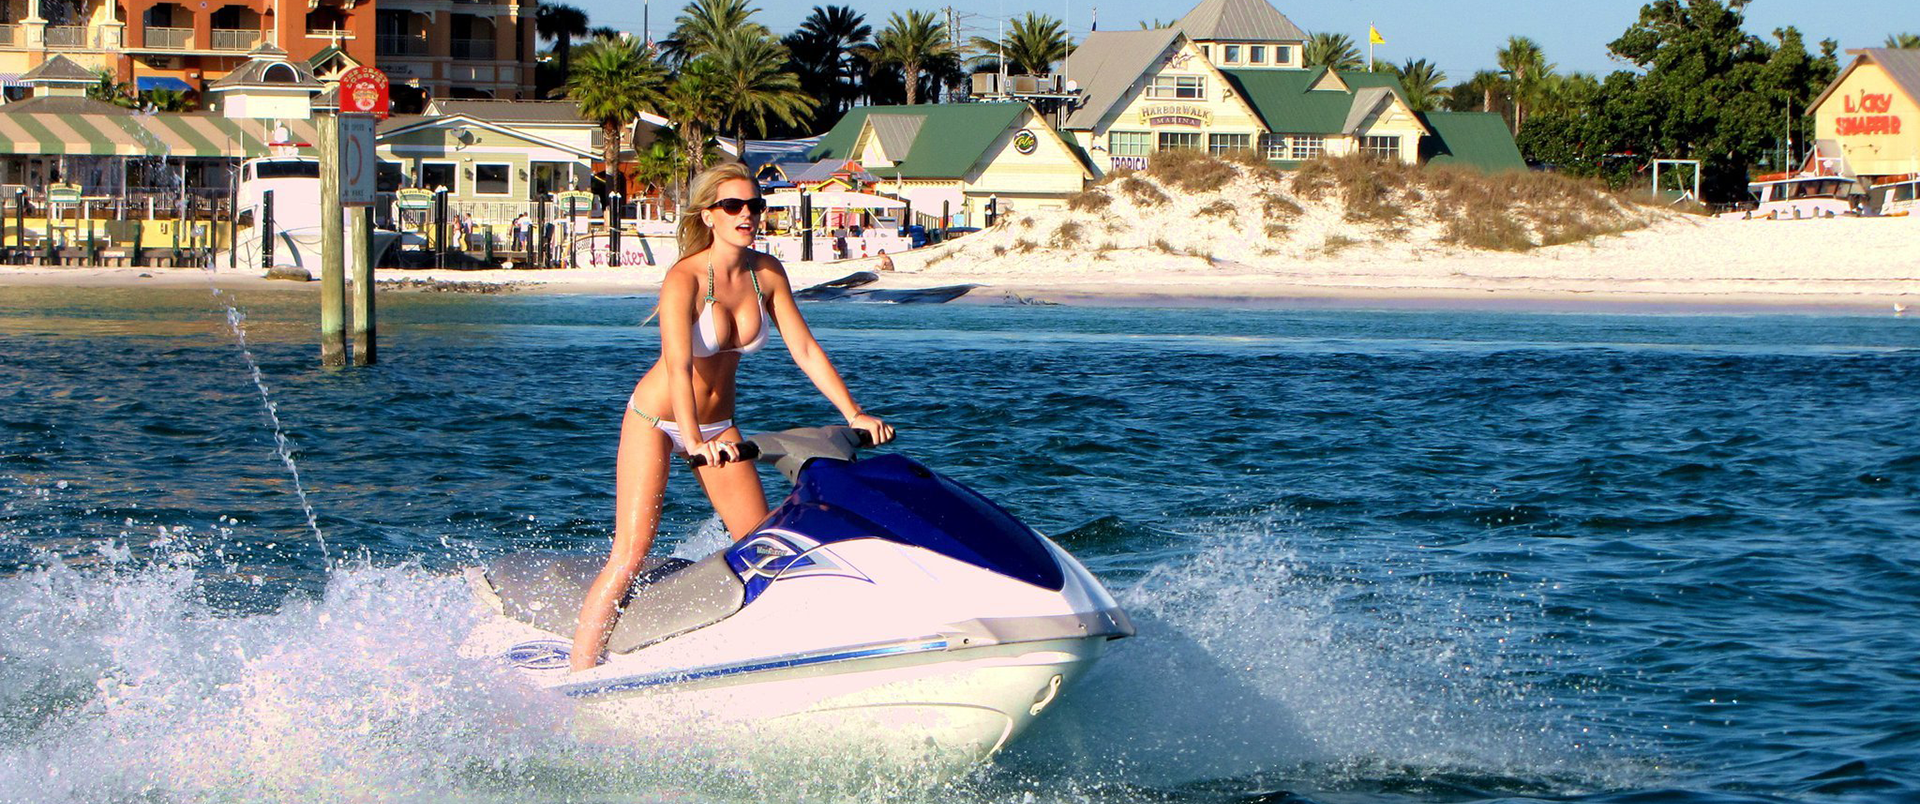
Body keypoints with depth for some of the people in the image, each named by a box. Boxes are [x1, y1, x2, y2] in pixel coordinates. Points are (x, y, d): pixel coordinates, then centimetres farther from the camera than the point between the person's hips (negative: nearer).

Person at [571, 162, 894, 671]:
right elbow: (678, 366, -37)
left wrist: (854, 414, -15)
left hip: (717, 422, 6)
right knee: (630, 557, -13)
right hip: (656, 419, -6)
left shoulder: (767, 273, -6)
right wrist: (694, 441, -50)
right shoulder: (685, 279, -25)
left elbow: (804, 348, -5)